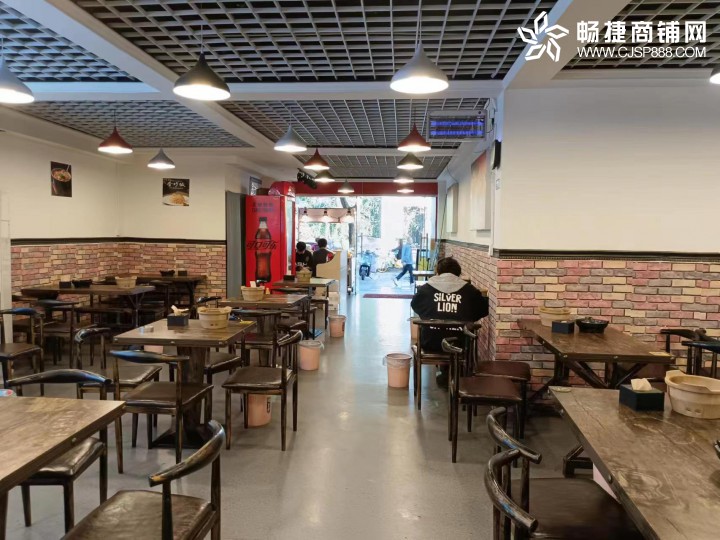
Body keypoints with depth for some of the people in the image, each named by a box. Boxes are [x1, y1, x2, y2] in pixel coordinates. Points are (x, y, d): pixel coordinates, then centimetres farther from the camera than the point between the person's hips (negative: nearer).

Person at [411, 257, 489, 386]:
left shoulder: (425, 288, -1)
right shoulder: (469, 290, -1)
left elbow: (415, 306, 17)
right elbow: (484, 310, 12)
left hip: (431, 343, 0)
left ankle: (443, 373, 35)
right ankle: (446, 374, 37)